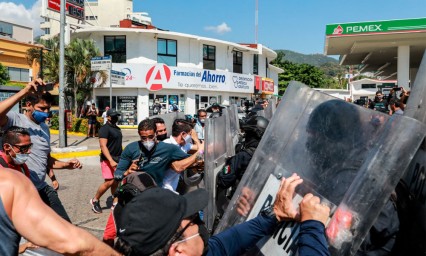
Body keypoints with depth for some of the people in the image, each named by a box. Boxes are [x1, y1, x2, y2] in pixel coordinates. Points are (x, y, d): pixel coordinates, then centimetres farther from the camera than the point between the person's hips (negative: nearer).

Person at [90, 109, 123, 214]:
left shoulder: (117, 128, 15)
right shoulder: (104, 129, -11)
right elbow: (103, 146, -19)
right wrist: (111, 161, -27)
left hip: (118, 159, 8)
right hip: (108, 160, -8)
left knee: (116, 182, 9)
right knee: (109, 182, -10)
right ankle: (95, 200, 9)